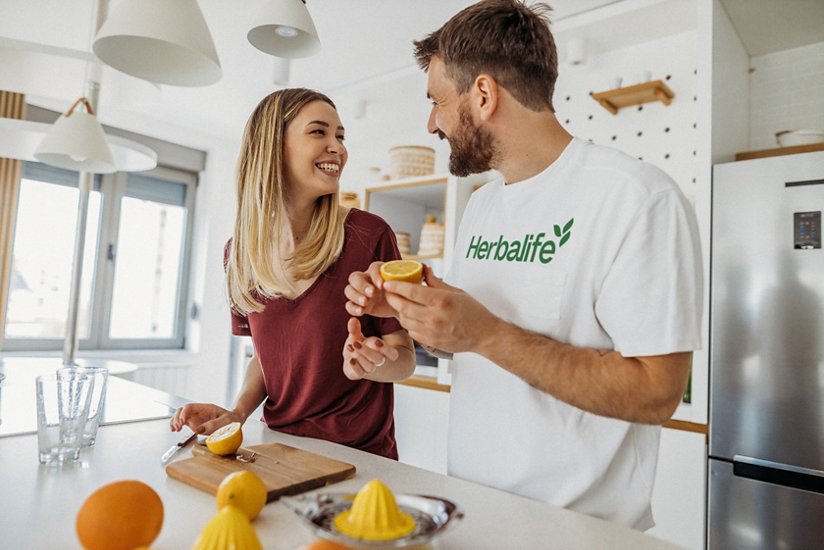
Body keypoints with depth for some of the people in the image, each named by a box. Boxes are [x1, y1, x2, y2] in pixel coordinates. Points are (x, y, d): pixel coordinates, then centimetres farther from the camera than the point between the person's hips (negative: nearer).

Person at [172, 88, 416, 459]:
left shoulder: (370, 235, -15)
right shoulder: (241, 251, -1)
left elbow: (404, 356, -7)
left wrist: (373, 365, -27)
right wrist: (238, 412, -4)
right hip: (280, 447, 4)